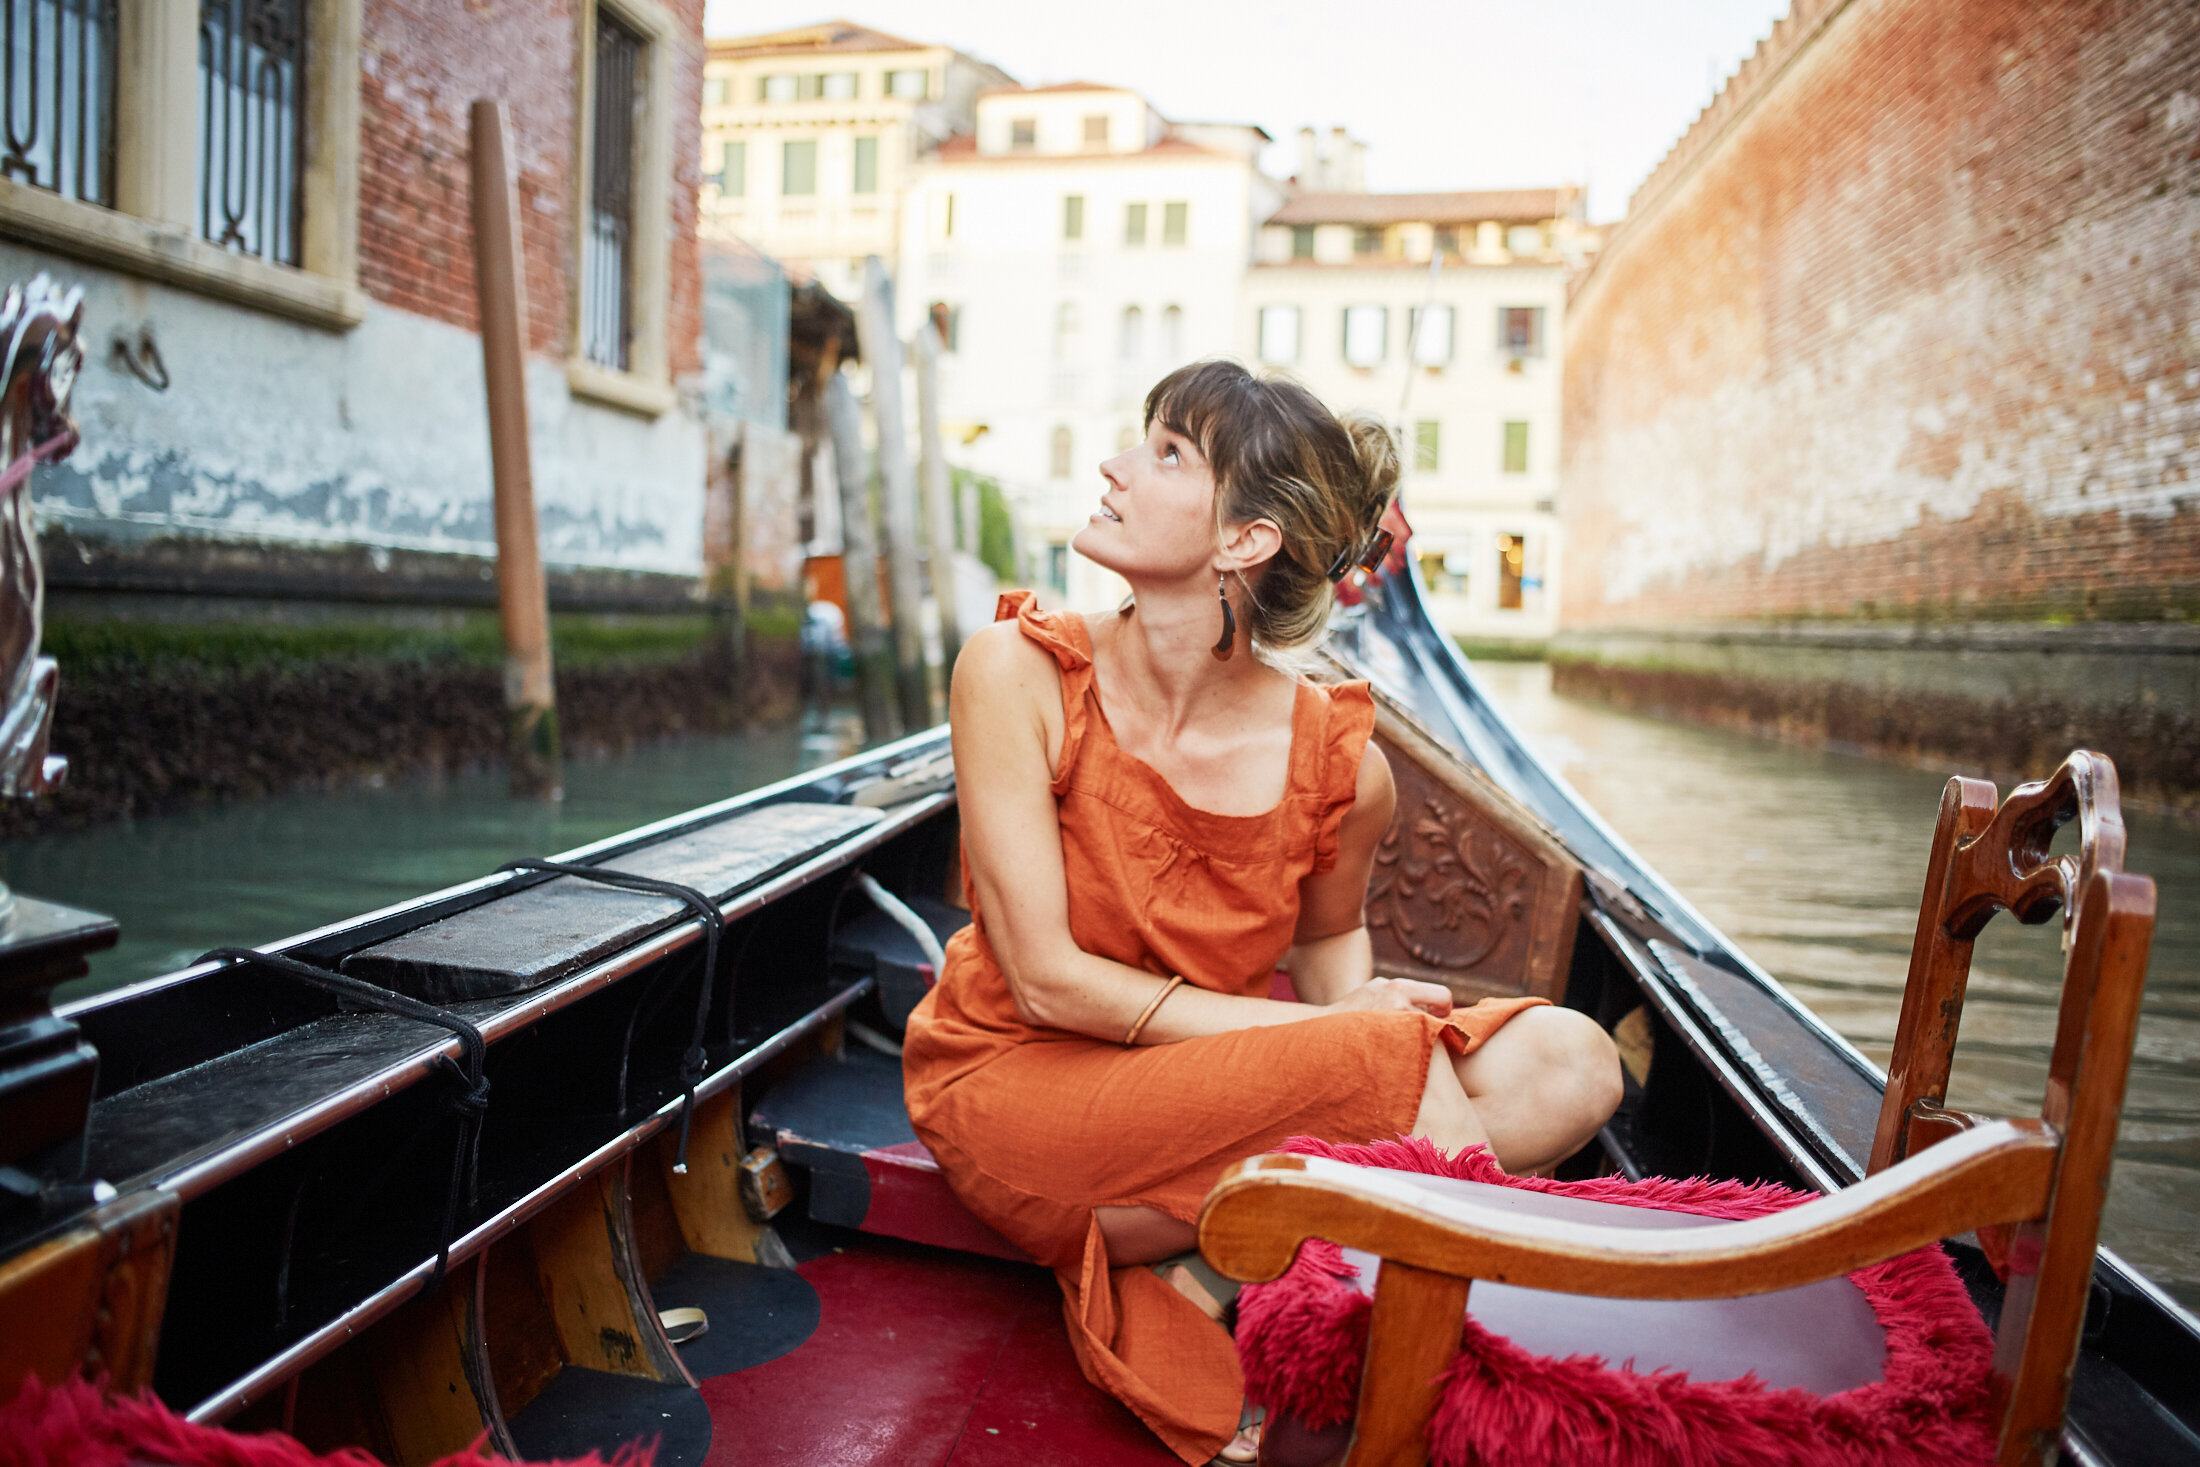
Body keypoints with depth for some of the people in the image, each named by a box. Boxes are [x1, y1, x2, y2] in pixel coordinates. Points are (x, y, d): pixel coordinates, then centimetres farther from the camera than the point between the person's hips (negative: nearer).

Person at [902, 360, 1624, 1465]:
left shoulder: (1339, 762, -11)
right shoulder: (1016, 671, -16)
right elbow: (1048, 979, -18)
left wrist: (1360, 1001, -14)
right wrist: (1341, 1033, -21)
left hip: (1207, 1081, 5)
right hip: (1015, 1084, -5)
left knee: (1566, 1064, -13)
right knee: (1393, 1059, -28)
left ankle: (1168, 1242, -15)